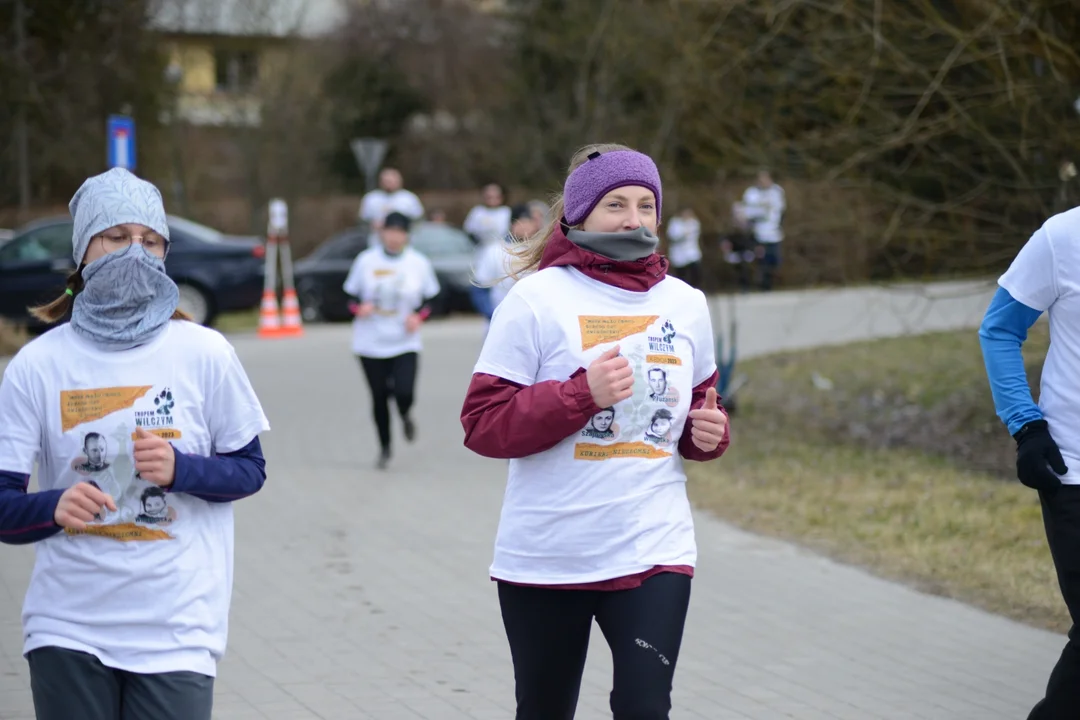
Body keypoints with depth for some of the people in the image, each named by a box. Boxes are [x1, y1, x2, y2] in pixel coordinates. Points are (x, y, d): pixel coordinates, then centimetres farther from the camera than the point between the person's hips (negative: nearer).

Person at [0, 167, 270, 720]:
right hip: (67, 628, 1)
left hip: (176, 628, -1)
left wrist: (179, 469, -14)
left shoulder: (204, 354, -2)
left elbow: (250, 469, 6)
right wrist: (55, 507, -23)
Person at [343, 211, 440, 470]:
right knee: (379, 397, 7)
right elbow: (351, 294, 6)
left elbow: (430, 298, 8)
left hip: (405, 343, -1)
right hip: (371, 343, 1)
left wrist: (418, 315, -11)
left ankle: (405, 416, 21)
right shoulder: (366, 260, -1)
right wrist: (359, 307, -15)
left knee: (404, 393, -17)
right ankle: (384, 449, 27)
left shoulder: (419, 263, 0)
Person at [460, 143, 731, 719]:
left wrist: (708, 433, -1)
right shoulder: (537, 298, -7)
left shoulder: (685, 304, 7)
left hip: (653, 552, 2)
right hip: (546, 557, -2)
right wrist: (582, 394, -22)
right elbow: (483, 424, -11)